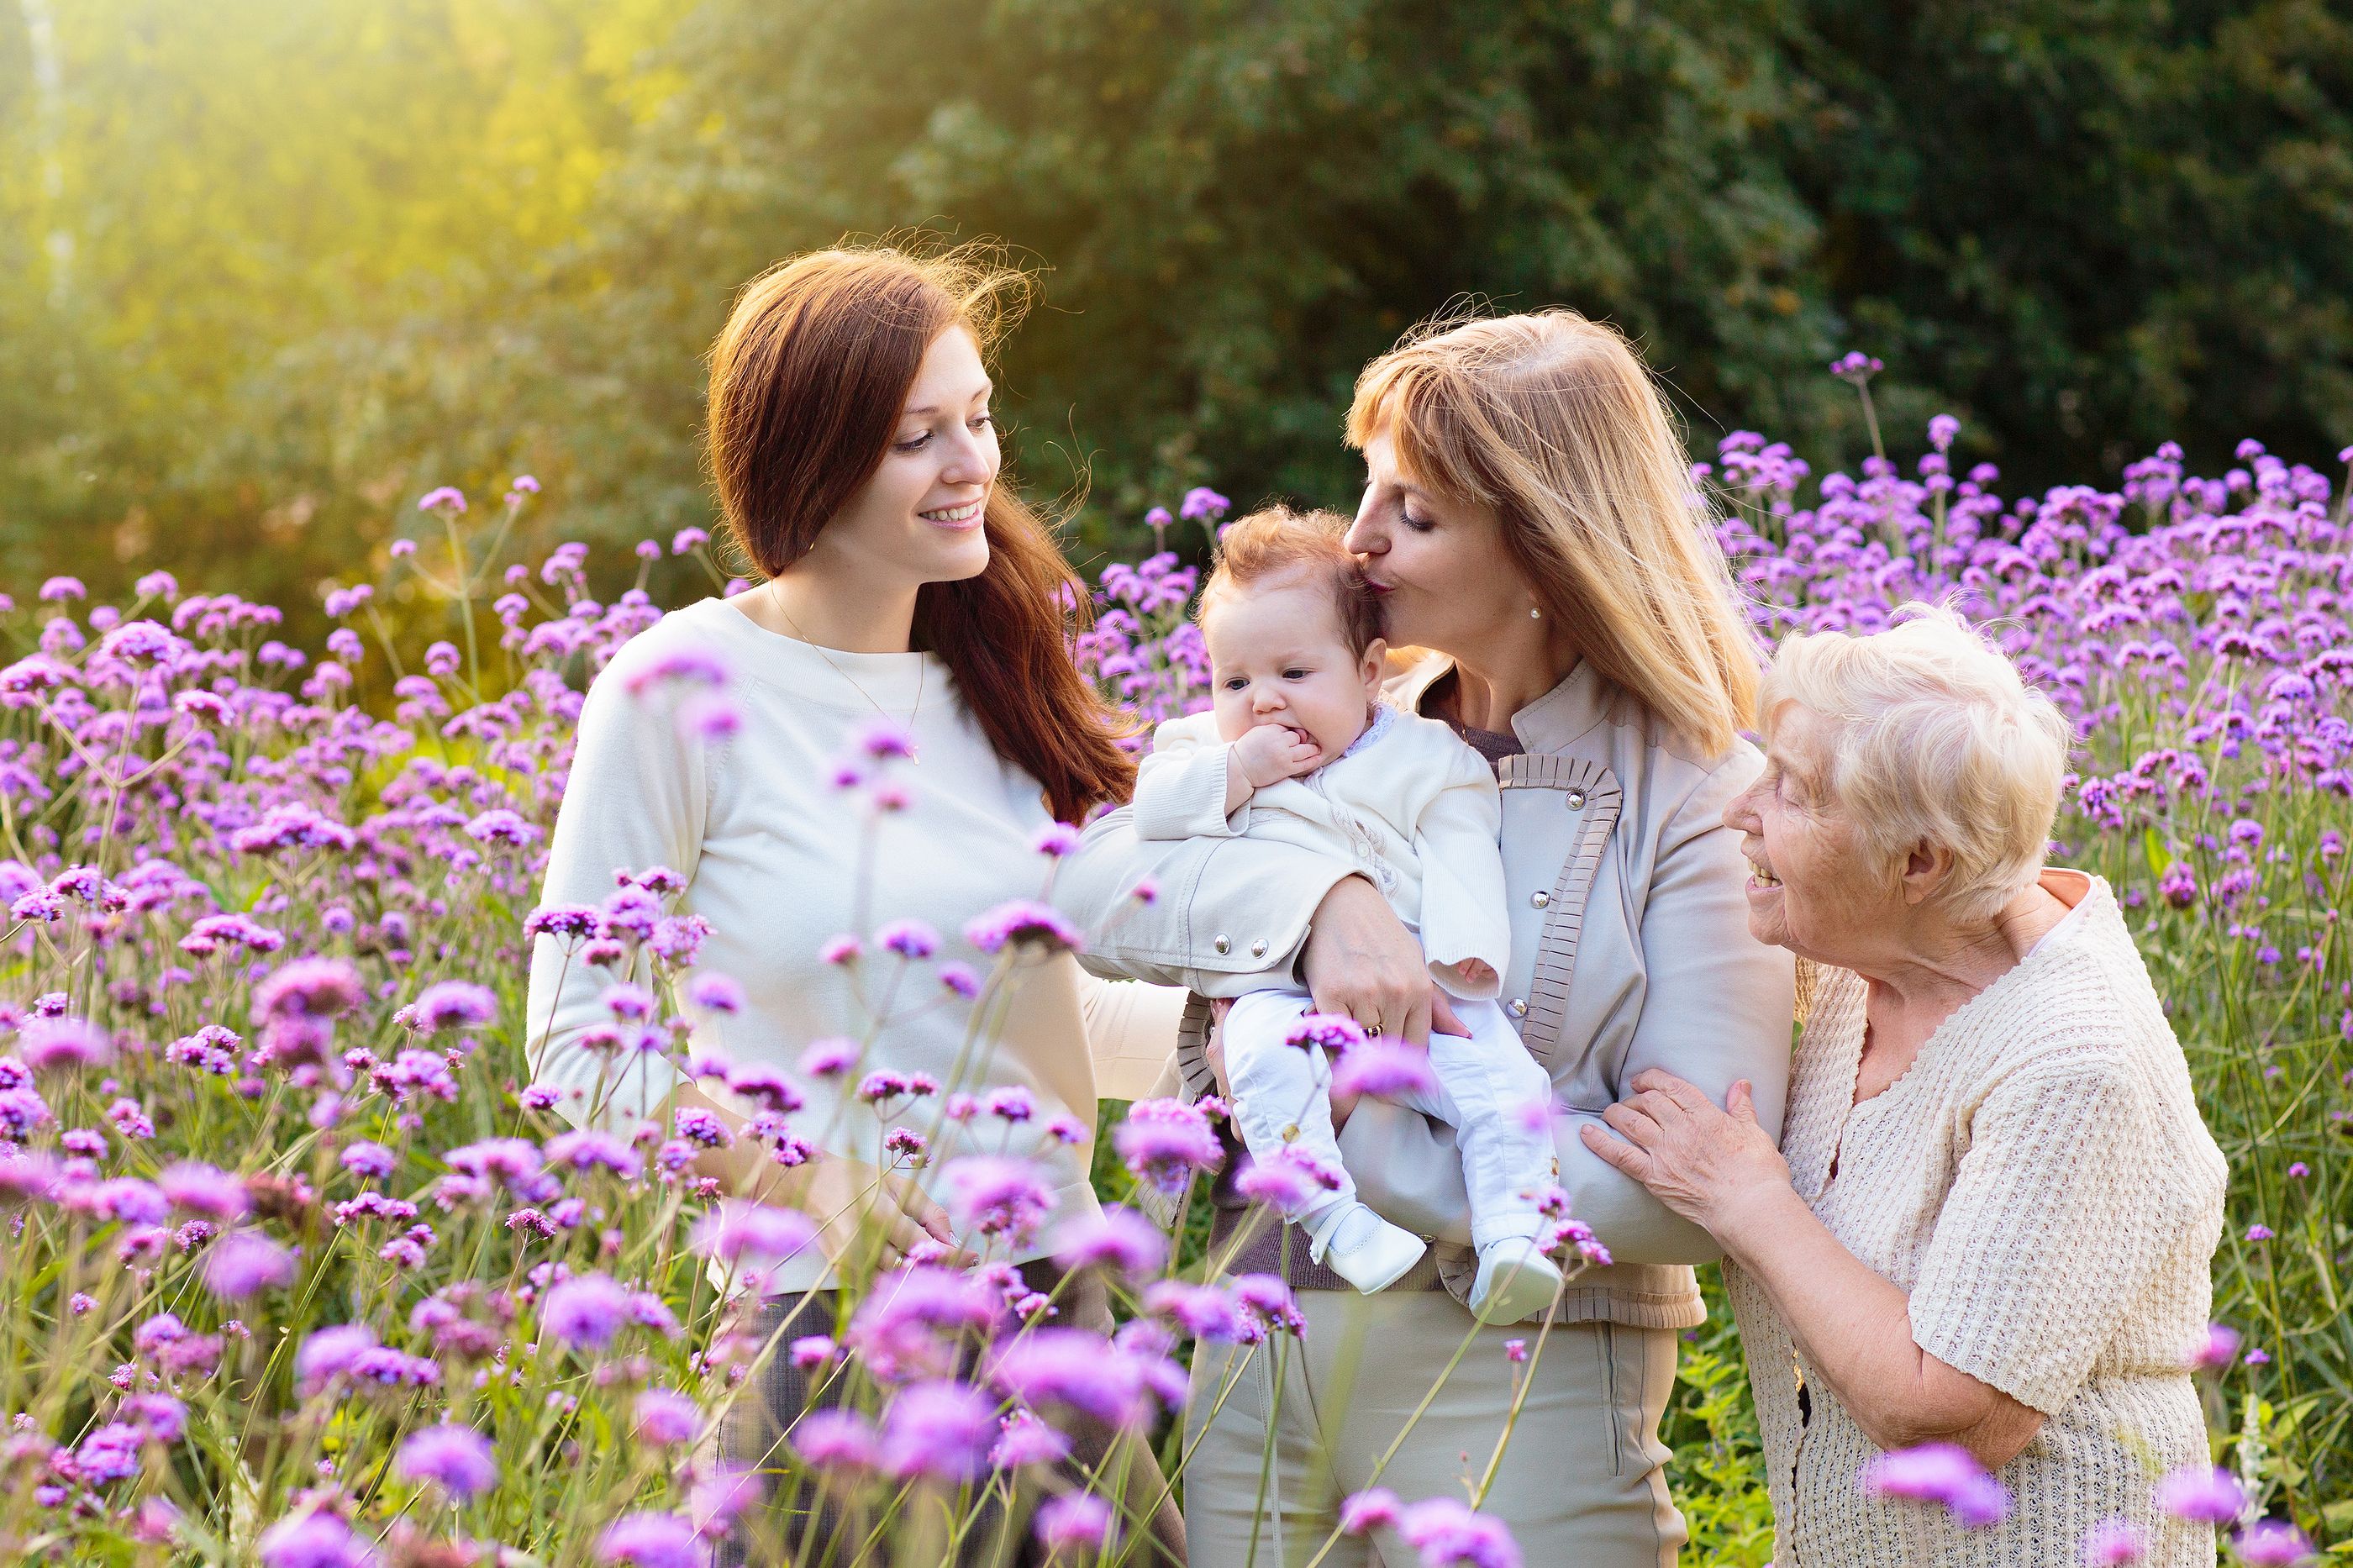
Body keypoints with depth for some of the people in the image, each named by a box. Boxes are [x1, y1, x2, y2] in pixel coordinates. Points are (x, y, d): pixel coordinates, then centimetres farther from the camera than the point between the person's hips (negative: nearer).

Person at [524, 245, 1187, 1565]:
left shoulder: (996, 680, 9)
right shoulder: (685, 690, -8)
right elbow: (578, 1043, -6)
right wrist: (790, 1172, -19)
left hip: (1057, 1302, 5)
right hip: (835, 1326, -5)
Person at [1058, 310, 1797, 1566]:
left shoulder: (1695, 802, -9)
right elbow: (1091, 883, -4)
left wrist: (1362, 1133, -17)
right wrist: (1318, 900, -21)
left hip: (1514, 1378, -4)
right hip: (1250, 1338, 4)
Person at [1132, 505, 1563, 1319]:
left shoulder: (1424, 757, 12)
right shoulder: (1209, 749, 20)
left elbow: (1461, 857, 4)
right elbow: (1153, 807, 6)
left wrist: (1464, 947, -12)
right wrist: (1241, 770, -5)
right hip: (1280, 987, 0)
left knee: (1498, 1063, -24)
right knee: (1265, 1050, -35)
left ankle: (1512, 1233, -26)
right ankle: (1336, 1222, -36)